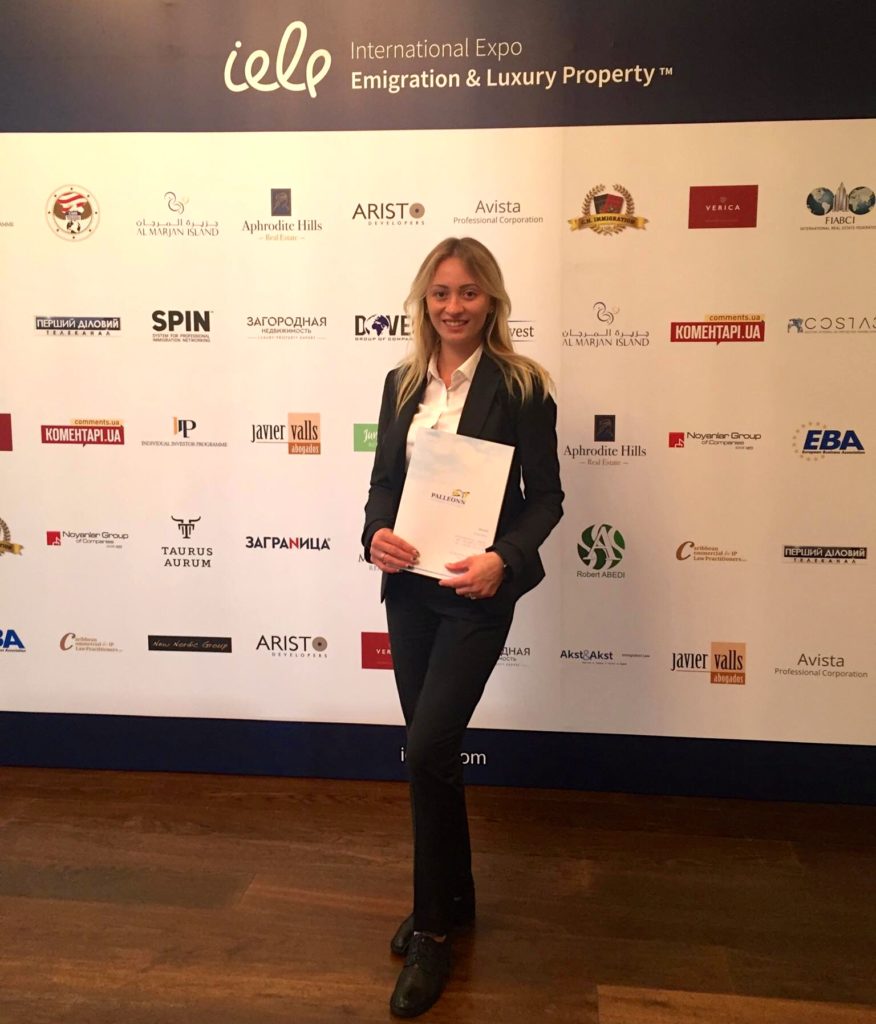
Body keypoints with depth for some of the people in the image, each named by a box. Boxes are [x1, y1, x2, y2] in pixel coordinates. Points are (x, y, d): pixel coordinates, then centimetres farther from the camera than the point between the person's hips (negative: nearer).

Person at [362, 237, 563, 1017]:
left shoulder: (522, 386, -7)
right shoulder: (402, 383, 8)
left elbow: (547, 497, -7)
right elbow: (383, 479, 10)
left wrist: (502, 559, -22)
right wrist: (376, 534, -10)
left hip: (475, 593, -5)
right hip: (407, 587, 6)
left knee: (428, 750, -9)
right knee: (430, 749, 14)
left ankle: (434, 927, 14)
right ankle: (452, 897, 36)